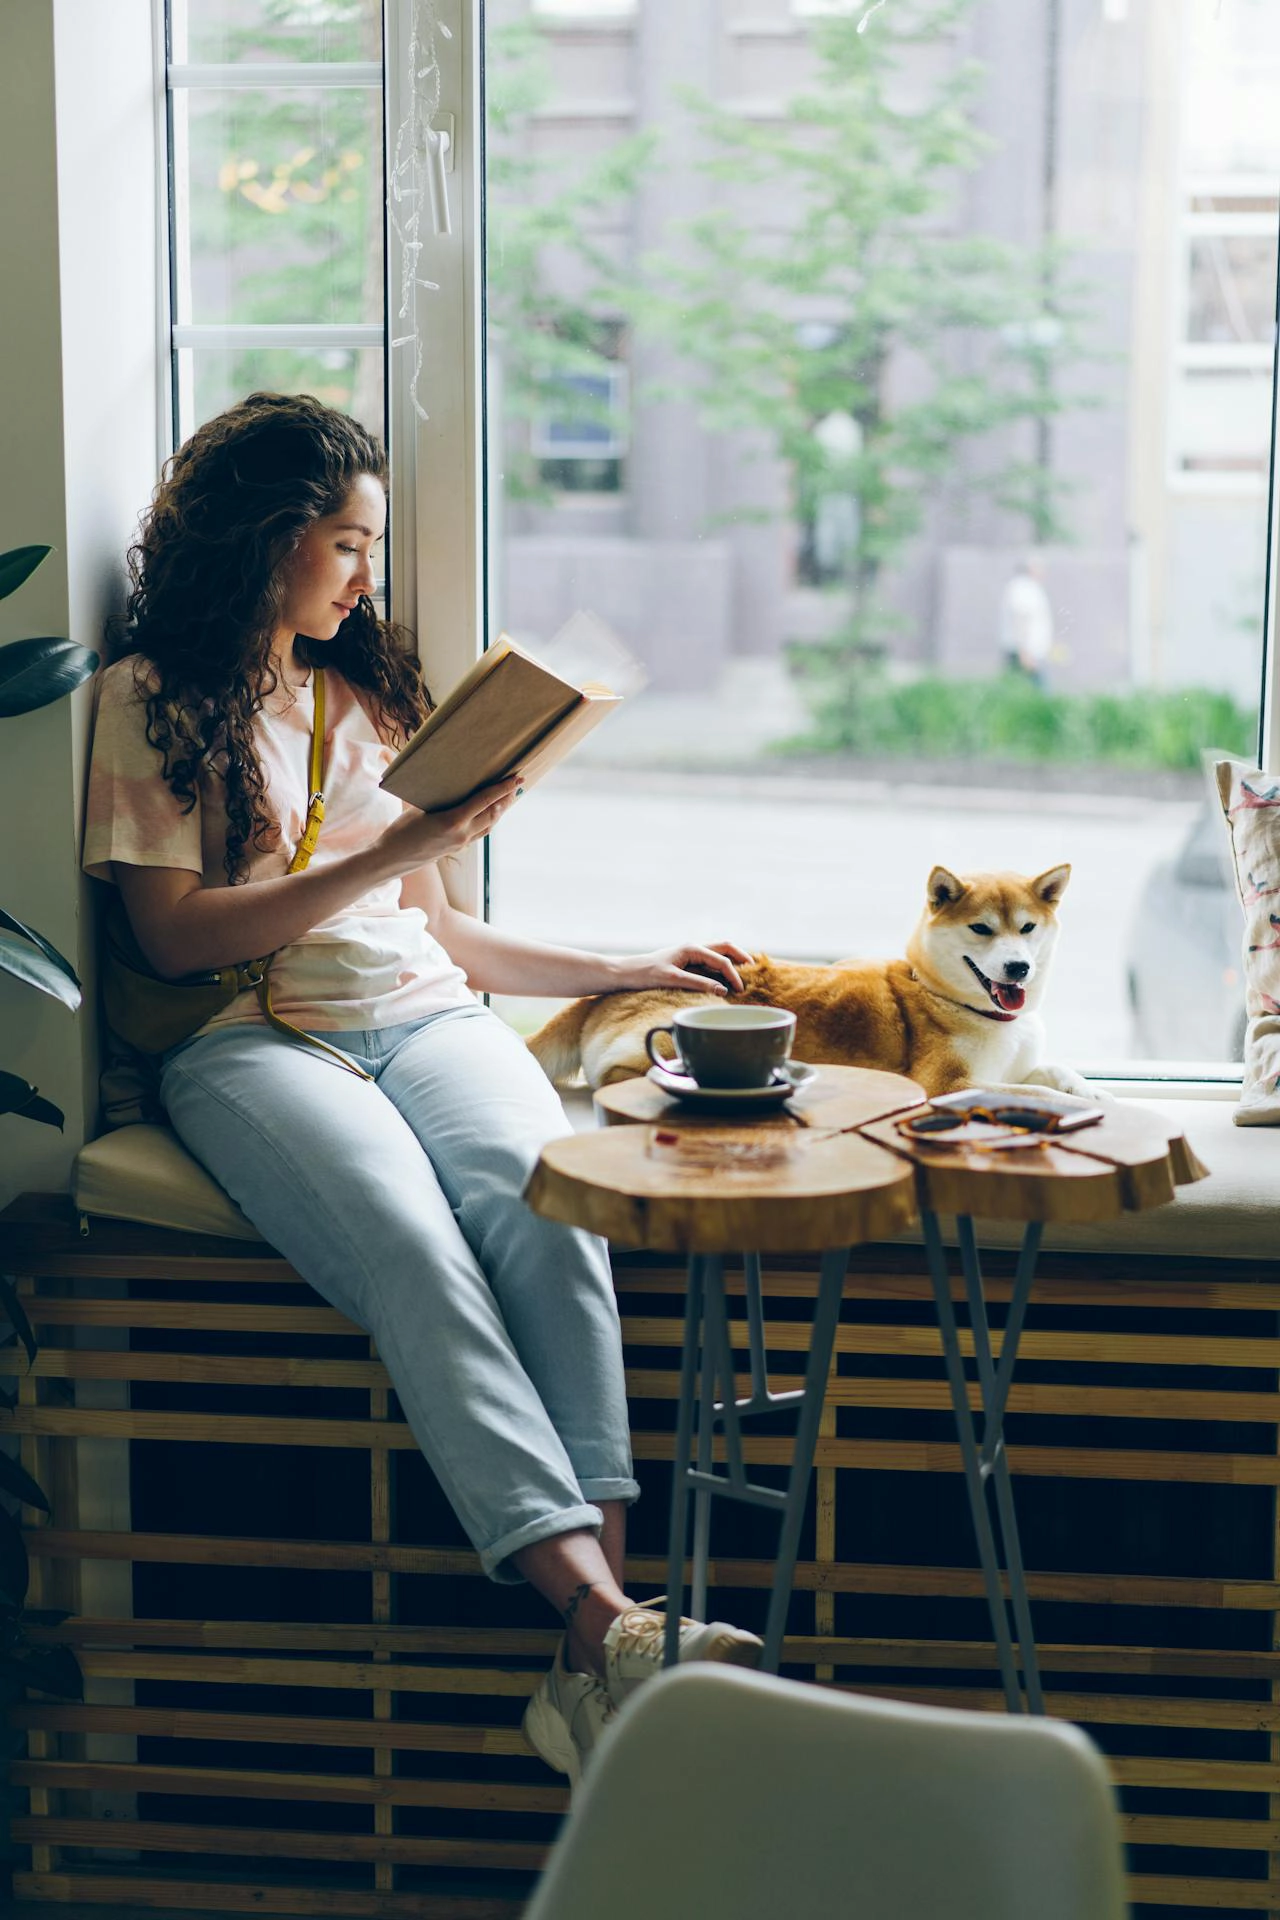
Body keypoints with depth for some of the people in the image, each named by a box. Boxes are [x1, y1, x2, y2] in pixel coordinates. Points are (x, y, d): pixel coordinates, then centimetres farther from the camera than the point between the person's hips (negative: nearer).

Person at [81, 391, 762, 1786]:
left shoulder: (367, 695, 28)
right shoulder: (151, 698, 9)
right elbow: (174, 938, -3)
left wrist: (629, 969, 24)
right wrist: (388, 855, -7)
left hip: (423, 1018, 4)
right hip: (247, 1042, -4)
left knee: (544, 1199, -30)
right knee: (409, 1241, -35)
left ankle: (598, 1640, -44)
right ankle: (600, 1610, -47)